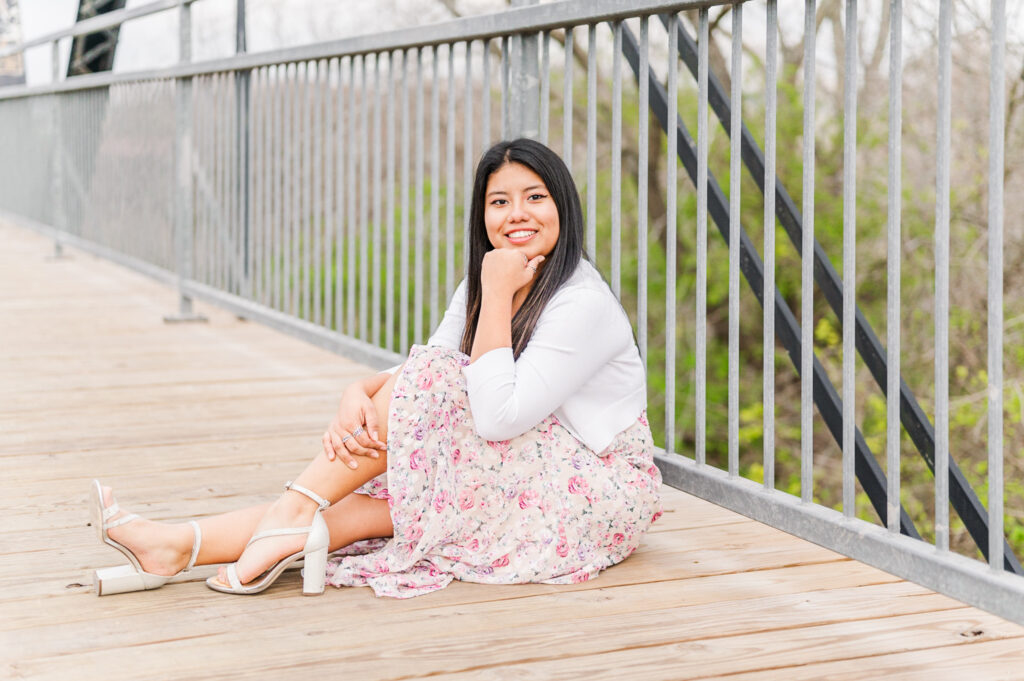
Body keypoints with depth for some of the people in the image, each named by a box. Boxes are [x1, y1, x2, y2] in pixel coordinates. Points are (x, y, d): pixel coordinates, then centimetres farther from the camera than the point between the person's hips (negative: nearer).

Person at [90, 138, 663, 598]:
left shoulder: (583, 304, -20)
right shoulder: (479, 284, 7)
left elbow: (497, 418, -27)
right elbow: (424, 372, 0)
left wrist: (498, 297, -24)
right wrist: (360, 394, -22)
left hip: (600, 489, -7)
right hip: (520, 473, 7)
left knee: (427, 382, -22)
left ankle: (294, 513, -16)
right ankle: (179, 546, -22)